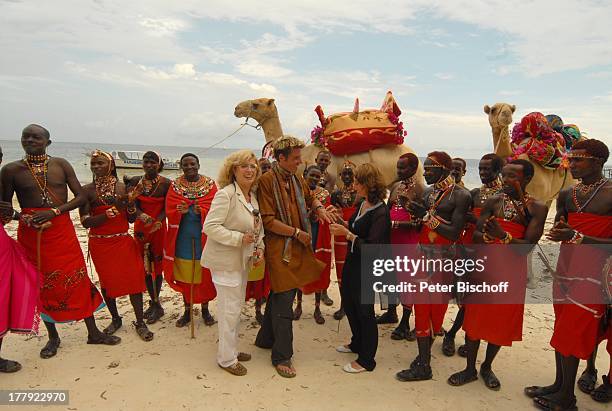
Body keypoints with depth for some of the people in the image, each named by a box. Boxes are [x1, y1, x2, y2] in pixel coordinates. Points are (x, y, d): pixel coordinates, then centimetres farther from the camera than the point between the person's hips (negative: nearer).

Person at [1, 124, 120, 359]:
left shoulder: (61, 165, 1)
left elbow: (81, 197, 0)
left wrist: (54, 211, -14)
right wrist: (23, 218, -15)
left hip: (62, 229, 0)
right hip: (31, 233, 0)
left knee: (78, 278, 2)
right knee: (42, 284, 9)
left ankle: (93, 332, 15)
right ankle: (53, 337, 26)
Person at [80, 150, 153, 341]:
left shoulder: (123, 187, -1)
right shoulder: (87, 190, -4)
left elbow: (131, 219, 4)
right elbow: (86, 222, -13)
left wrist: (130, 205, -17)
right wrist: (113, 211, -21)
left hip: (123, 241, 0)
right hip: (100, 244, 0)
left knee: (134, 278, -3)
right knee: (107, 281, 11)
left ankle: (140, 323, 8)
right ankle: (115, 319, 30)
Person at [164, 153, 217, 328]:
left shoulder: (210, 185, 1)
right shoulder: (175, 186, 3)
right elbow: (169, 211, -4)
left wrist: (200, 211, -26)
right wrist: (182, 211, -25)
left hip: (204, 237, -1)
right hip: (183, 237, 1)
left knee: (204, 275, 6)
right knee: (185, 275, 8)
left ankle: (205, 309, 23)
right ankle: (187, 310, 24)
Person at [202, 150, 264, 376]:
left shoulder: (253, 196, 8)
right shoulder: (226, 194, -18)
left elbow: (257, 228, 15)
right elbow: (210, 227, -24)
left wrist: (259, 248, 0)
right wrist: (239, 238, -25)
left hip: (242, 260, 9)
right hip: (225, 260, -9)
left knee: (236, 305, 20)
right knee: (229, 308, 0)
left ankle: (231, 349, 37)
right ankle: (226, 358, 18)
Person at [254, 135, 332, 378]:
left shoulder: (296, 179, 9)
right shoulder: (267, 181, -15)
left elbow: (309, 197, 27)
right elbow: (268, 221, -18)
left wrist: (318, 207, 5)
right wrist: (297, 233, -15)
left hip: (297, 248, 8)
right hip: (279, 248, -8)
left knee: (279, 296, 18)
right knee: (284, 301, -3)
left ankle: (265, 339, 37)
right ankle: (282, 357, 11)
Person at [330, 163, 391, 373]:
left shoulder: (380, 212, -22)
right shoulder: (362, 204, 3)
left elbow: (371, 248, -25)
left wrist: (347, 234, -23)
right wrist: (341, 222, 1)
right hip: (352, 263, 9)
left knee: (364, 310, 5)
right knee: (349, 304, 22)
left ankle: (366, 360, 24)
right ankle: (357, 343, 45)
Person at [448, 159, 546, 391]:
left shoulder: (537, 208, -5)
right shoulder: (493, 202, 1)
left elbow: (527, 246, -14)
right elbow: (475, 235, -5)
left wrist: (504, 236, -30)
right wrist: (488, 236, -26)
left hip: (512, 272, -1)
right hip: (484, 267, 1)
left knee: (501, 322, 10)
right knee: (474, 318, 6)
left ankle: (487, 367, 33)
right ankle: (470, 369, 23)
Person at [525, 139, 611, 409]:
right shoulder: (566, 195, 8)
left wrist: (576, 236, -24)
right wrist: (559, 231, -10)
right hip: (565, 268, 7)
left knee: (572, 331, -3)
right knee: (561, 328, 14)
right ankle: (559, 385, 29)